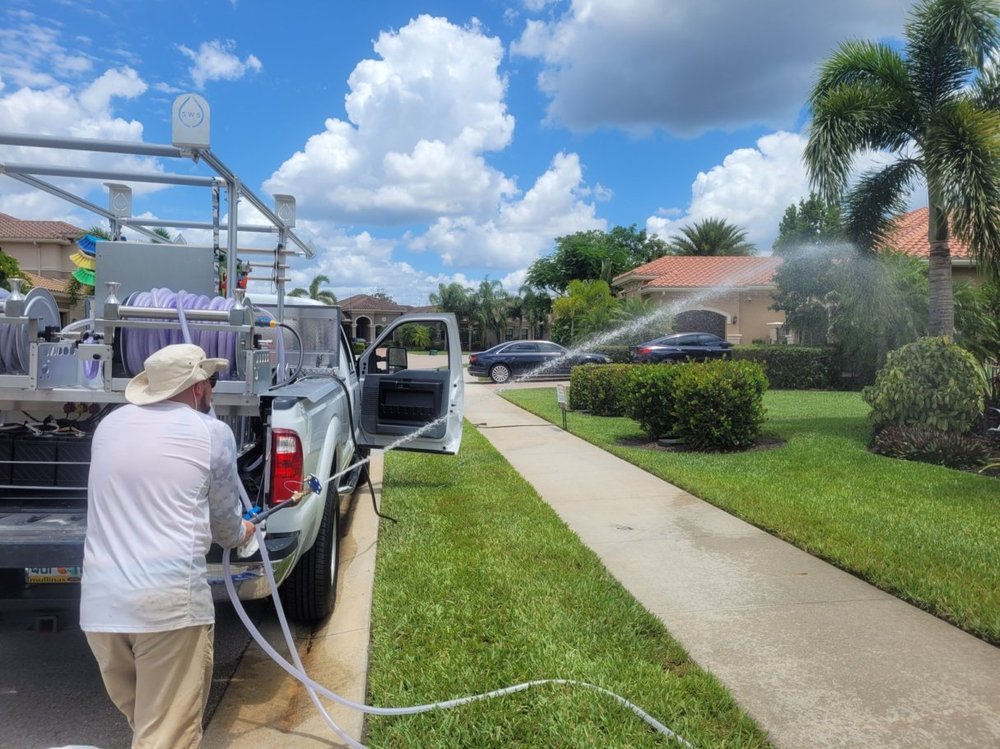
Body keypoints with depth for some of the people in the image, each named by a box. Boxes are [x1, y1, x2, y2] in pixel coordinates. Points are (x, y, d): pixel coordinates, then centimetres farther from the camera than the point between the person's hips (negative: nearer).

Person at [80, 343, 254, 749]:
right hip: (170, 601, -6)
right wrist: (242, 532, 34)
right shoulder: (213, 433, -1)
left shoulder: (110, 424, 14)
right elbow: (225, 526, 10)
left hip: (99, 601, 6)